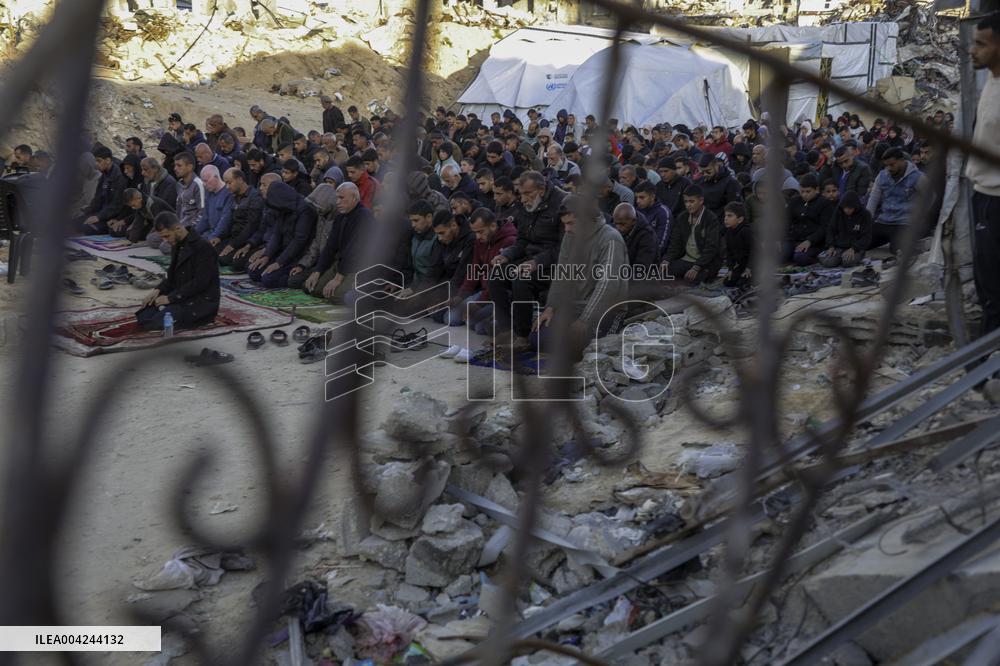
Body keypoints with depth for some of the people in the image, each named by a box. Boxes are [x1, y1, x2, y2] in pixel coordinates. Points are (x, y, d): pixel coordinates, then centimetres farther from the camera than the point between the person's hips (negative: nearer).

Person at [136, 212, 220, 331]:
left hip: (203, 300, -9)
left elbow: (200, 283, -22)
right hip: (181, 296, 9)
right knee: (143, 316, -6)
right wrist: (158, 290, -1)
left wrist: (170, 298, -19)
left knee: (159, 322, -26)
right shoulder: (177, 245, 10)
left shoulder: (203, 247, -18)